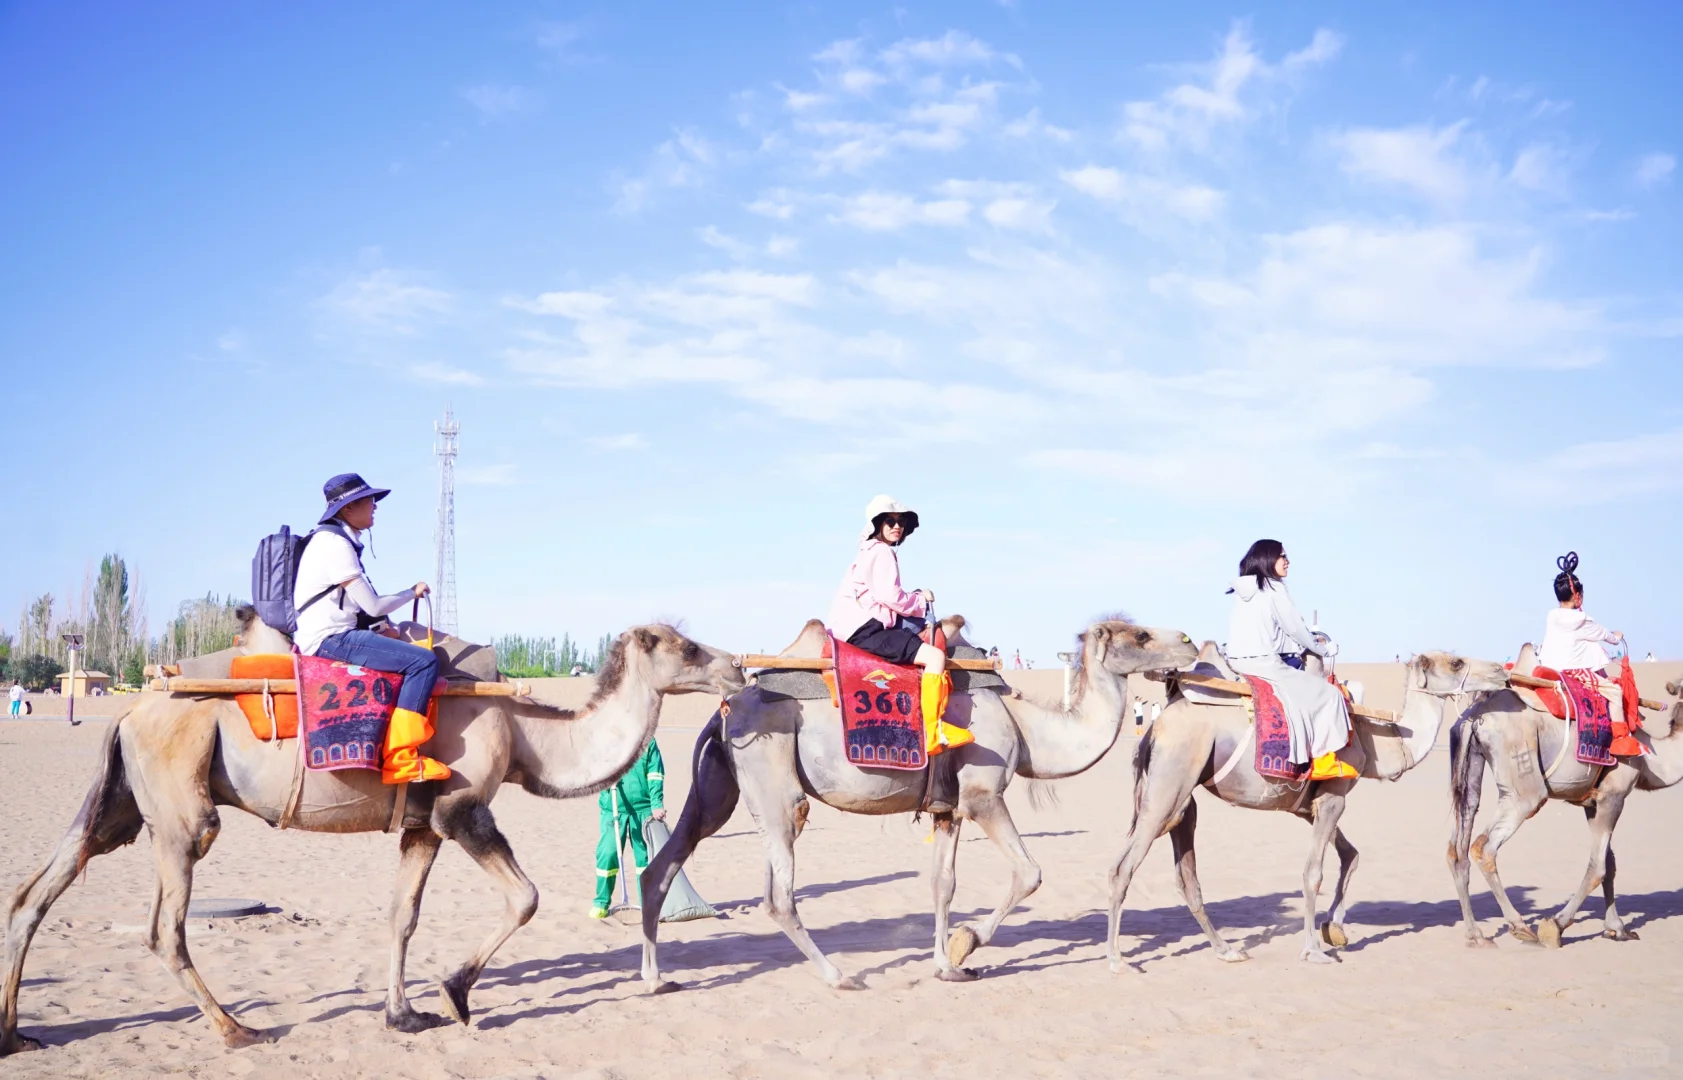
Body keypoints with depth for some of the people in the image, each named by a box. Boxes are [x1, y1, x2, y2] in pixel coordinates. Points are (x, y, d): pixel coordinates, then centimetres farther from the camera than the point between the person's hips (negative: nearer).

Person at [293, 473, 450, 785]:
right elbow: (373, 606, -14)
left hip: (332, 635, 11)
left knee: (419, 653, 18)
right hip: (329, 639, -11)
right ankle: (400, 759, -20)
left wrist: (382, 629, 8)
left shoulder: (337, 539, 17)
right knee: (423, 661, -20)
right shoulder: (335, 544, -13)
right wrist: (412, 592, 3)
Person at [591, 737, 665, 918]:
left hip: (642, 808, 0)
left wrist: (657, 804, -8)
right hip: (612, 809, 0)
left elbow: (656, 774, 0)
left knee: (645, 854, 4)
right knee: (607, 854, -3)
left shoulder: (647, 740, 4)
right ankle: (601, 903, 12)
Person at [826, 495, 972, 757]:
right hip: (864, 630, -10)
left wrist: (917, 600, 9)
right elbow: (890, 596, -17)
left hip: (859, 626, 10)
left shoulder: (870, 551, 23)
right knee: (935, 656, -17)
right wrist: (921, 599, 0)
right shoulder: (882, 551, -7)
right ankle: (931, 734, -21)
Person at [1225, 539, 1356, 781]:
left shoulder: (1242, 591, 15)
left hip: (1237, 662, 9)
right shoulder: (1274, 589, -7)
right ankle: (1323, 760, -2)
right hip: (1263, 663, -9)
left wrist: (1304, 645, 26)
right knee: (1328, 694, 1)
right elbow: (1295, 629, -2)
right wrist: (1323, 650, 14)